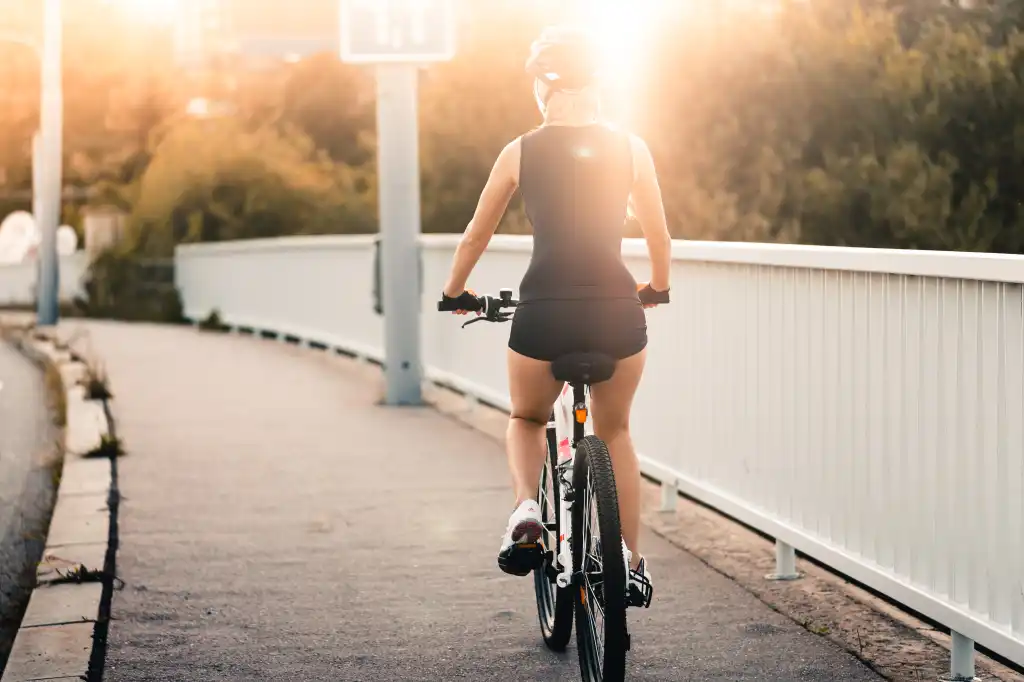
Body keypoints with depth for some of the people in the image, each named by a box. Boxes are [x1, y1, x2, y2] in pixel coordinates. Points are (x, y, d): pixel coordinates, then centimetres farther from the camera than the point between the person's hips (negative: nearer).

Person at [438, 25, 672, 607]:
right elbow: (660, 239, 12)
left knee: (527, 419, 26)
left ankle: (527, 509, -2)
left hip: (544, 309, -1)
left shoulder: (521, 151, 4)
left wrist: (455, 293, 29)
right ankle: (633, 562, 22)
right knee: (616, 432, 24)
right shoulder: (630, 148, 6)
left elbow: (476, 236, 12)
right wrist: (656, 288, 32)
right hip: (617, 309, 1)